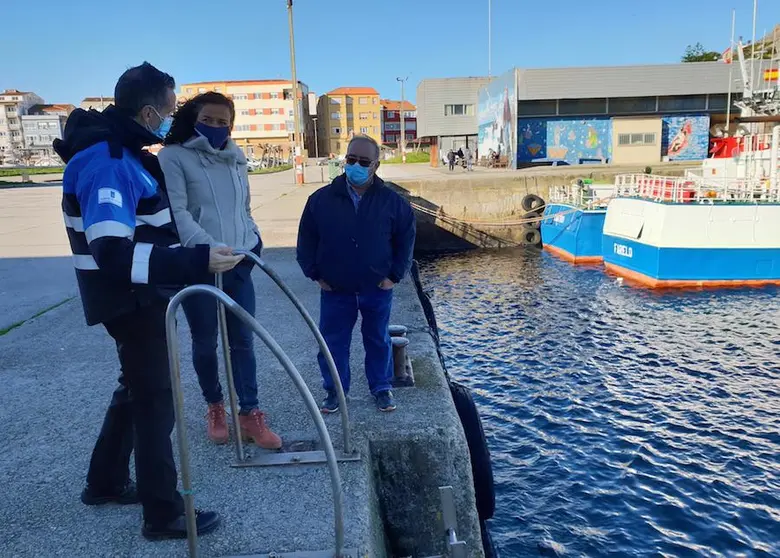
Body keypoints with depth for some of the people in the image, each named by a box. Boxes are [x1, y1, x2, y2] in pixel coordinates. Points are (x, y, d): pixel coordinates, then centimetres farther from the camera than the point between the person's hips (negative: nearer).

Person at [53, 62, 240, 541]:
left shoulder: (121, 151, 9)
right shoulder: (107, 163, -24)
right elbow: (113, 254, -34)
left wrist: (194, 255, 27)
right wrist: (197, 261, -41)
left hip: (143, 294, 10)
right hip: (130, 299, -10)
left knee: (137, 387, 21)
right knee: (155, 396, -1)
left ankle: (106, 482, 38)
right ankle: (164, 513, 14)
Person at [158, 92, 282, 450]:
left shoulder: (236, 159, 11)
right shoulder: (173, 157, -8)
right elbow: (177, 212, -19)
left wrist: (253, 241, 10)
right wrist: (207, 246, -32)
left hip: (238, 262, 5)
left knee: (243, 339, 5)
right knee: (205, 341, 8)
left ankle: (250, 414, 14)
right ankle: (215, 408, 29)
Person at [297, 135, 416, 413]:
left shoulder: (392, 201, -6)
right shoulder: (321, 199, -6)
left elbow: (406, 239, 3)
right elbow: (306, 239, 2)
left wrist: (395, 275, -3)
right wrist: (315, 274, -2)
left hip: (377, 288, 0)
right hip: (335, 289, 1)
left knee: (378, 340, 13)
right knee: (333, 341, 9)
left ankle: (381, 388, 30)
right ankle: (334, 390, 26)